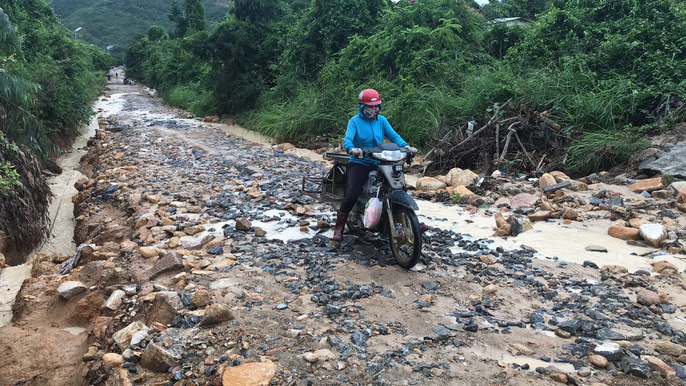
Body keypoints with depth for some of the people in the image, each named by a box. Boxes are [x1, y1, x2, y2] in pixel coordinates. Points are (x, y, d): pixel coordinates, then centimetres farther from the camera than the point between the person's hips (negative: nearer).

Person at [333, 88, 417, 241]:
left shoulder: (381, 120, 11)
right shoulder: (355, 121, -2)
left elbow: (393, 136, 3)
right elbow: (347, 139, -17)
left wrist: (406, 146, -16)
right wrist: (352, 149, -40)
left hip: (378, 163, 4)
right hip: (359, 163, -4)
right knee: (352, 194, -22)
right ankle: (339, 228, -11)